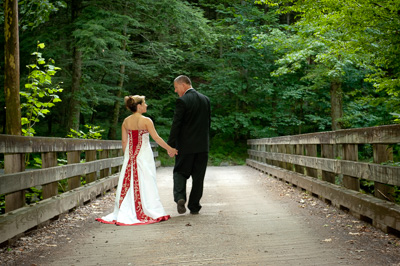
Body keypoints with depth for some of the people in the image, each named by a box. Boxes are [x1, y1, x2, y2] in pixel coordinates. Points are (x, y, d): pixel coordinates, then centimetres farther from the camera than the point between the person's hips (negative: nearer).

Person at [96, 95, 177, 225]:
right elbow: (156, 138, -10)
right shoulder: (146, 121, -10)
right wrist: (170, 149, -1)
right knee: (144, 184, 0)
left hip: (130, 155, 5)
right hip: (144, 154, -5)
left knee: (128, 183, 9)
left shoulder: (126, 121, 5)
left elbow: (124, 142, 7)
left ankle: (124, 213, 11)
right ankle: (148, 211, 2)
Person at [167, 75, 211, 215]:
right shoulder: (205, 99, 9)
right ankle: (194, 206, 14)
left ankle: (180, 197, -14)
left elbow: (176, 125, -14)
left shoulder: (182, 101, -11)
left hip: (186, 145, -5)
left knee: (180, 172, 8)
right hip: (203, 145, 5)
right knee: (198, 177, 9)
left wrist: (170, 145, -10)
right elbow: (208, 122, 13)